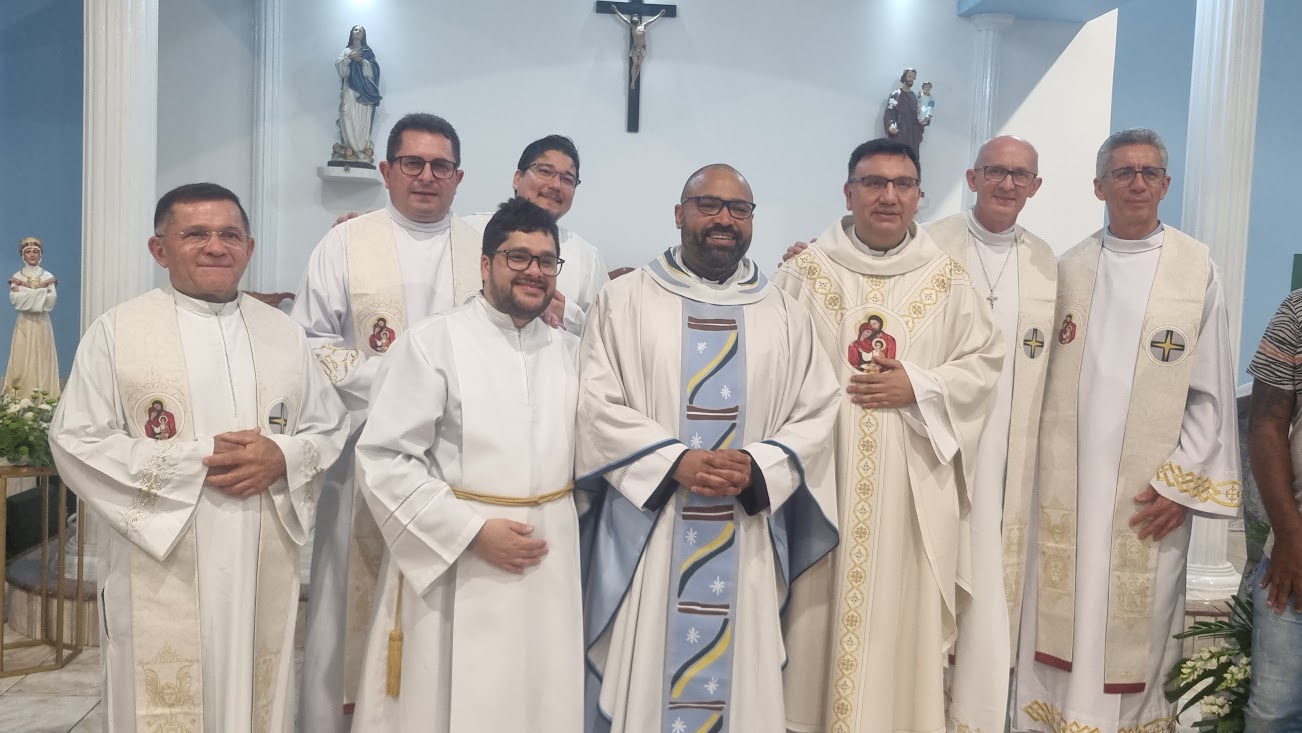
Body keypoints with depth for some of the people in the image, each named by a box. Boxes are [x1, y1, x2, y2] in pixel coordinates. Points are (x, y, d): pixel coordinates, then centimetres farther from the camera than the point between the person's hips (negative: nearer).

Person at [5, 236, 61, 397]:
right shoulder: (16, 277, 5)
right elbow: (15, 300, -10)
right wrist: (40, 291, -12)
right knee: (22, 360, -2)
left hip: (41, 323, 0)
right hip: (24, 323, 0)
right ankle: (21, 398, 1)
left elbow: (51, 300, -9)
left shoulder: (48, 276, 3)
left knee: (42, 359, -1)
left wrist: (26, 290, -11)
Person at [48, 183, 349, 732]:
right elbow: (76, 440, -5)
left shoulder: (284, 333, 9)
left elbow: (330, 428, 11)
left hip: (263, 563, 3)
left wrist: (283, 458, -11)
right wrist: (195, 462, -14)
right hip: (160, 565, -2)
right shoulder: (116, 331, -1)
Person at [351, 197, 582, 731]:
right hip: (453, 571, -4)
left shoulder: (571, 354, 10)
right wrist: (472, 531, -14)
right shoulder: (432, 343, -7)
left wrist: (560, 526, 4)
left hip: (550, 573, 5)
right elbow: (385, 459, -11)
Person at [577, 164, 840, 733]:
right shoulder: (624, 300, 2)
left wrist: (759, 468, -12)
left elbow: (816, 413, 5)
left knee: (740, 682, 9)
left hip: (748, 540, 2)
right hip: (646, 531, -2)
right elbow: (597, 405, -5)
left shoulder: (785, 315, 10)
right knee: (642, 680, 4)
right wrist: (675, 461, -16)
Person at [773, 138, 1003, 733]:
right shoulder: (805, 271, 3)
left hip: (913, 483, 1)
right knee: (820, 609, 5)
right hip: (822, 472, -1)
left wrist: (918, 388, -8)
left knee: (904, 609, 6)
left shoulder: (947, 278, 7)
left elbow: (985, 361, 7)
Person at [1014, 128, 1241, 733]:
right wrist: (1042, 469, 1)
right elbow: (1043, 374, 7)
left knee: (1137, 624, 4)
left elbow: (1212, 388, 0)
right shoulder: (1070, 268, 7)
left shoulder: (1197, 268, 0)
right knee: (1060, 617, 7)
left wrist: (1182, 482, -5)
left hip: (1149, 488, -2)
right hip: (1066, 479, 2)